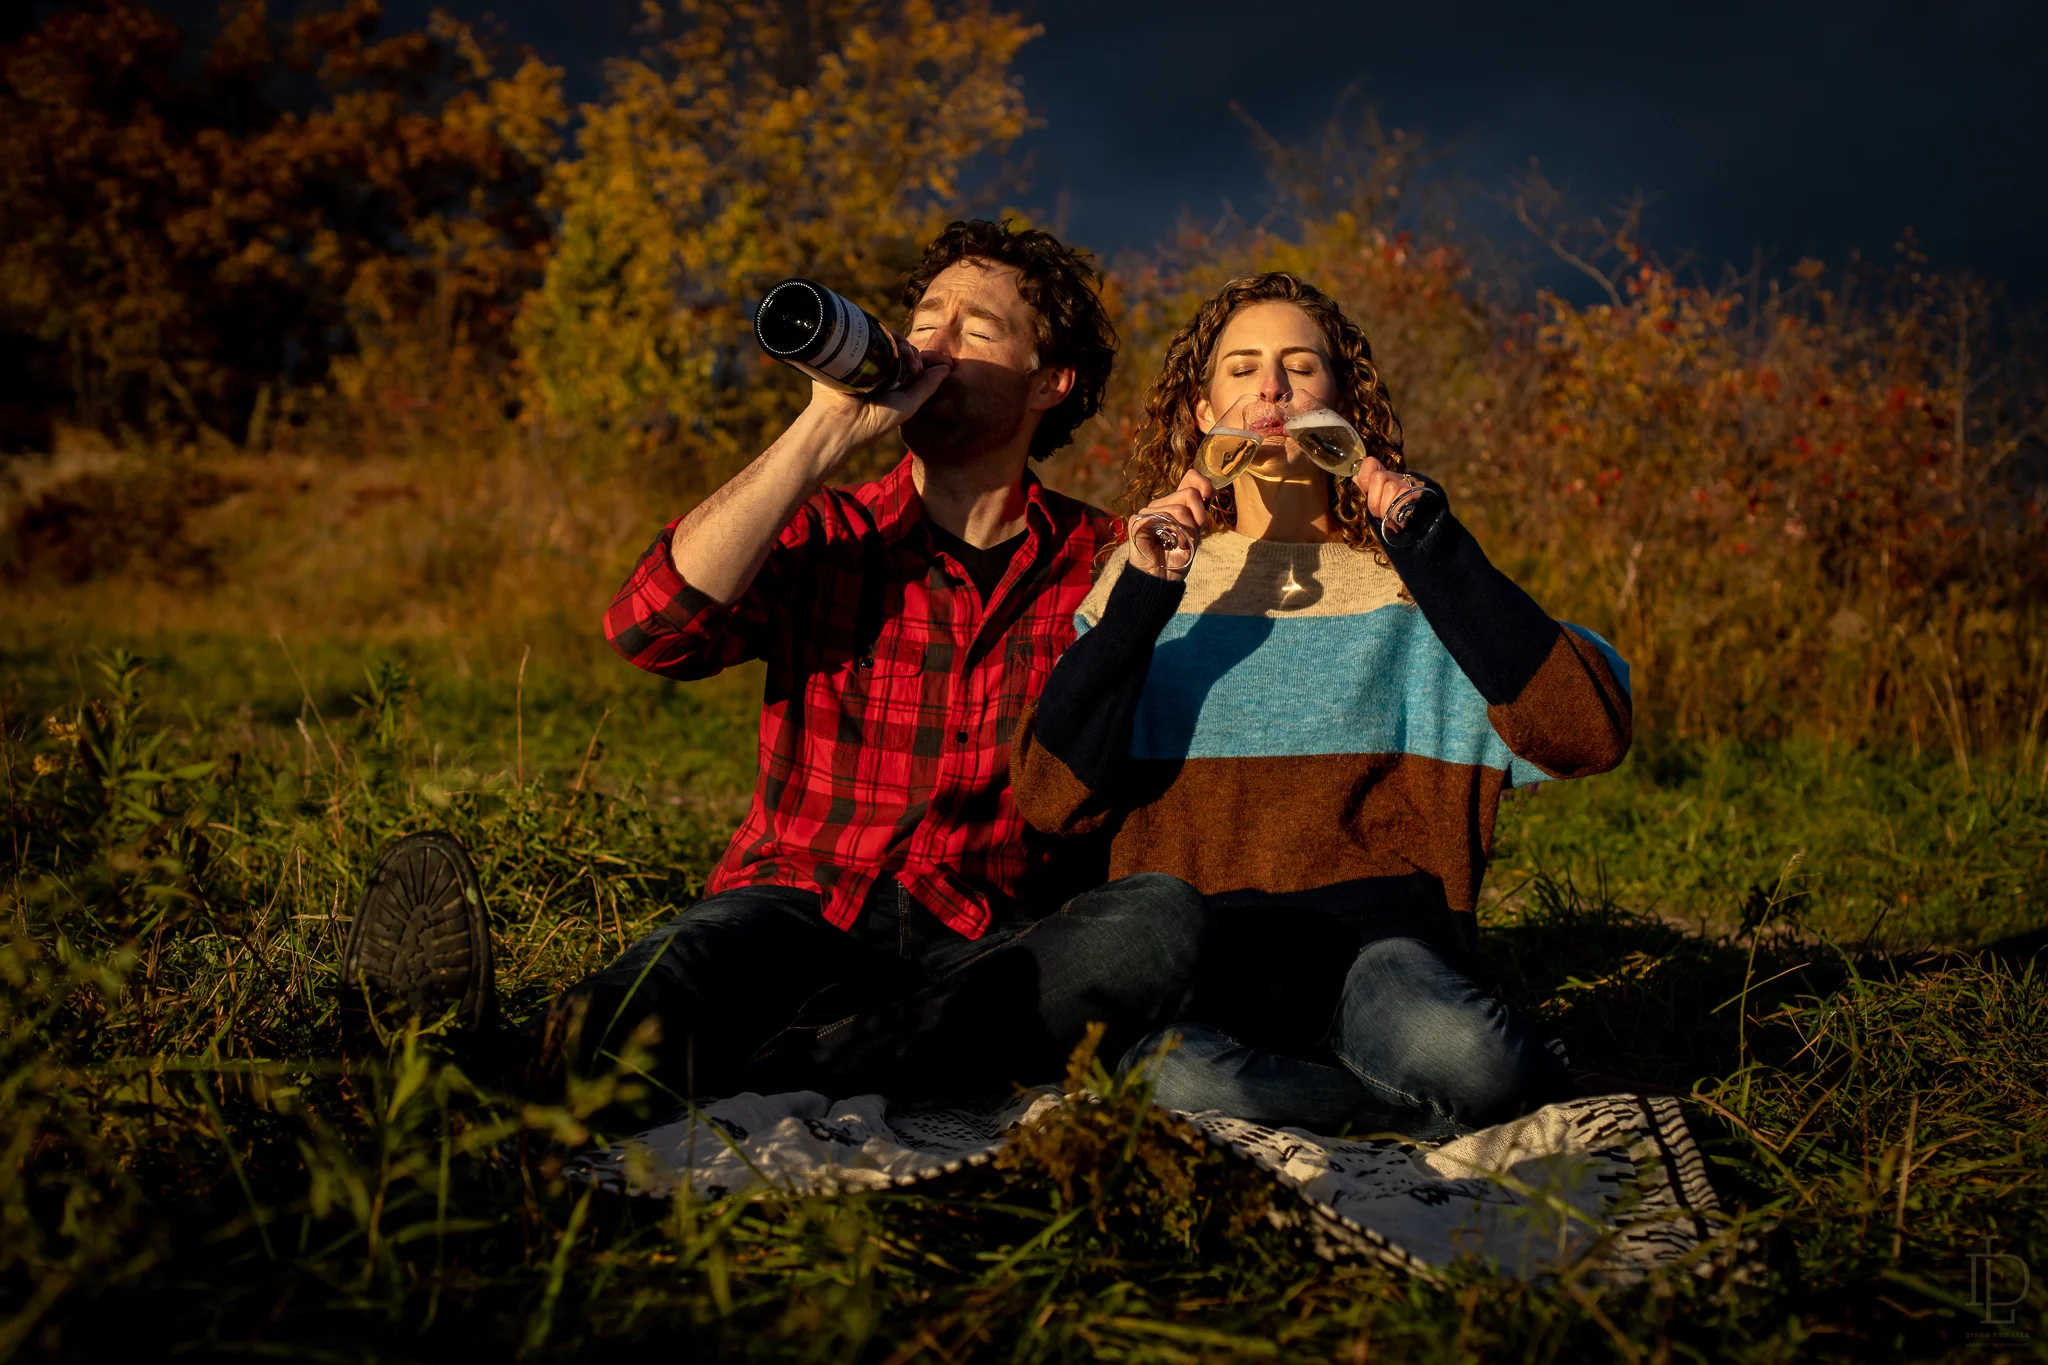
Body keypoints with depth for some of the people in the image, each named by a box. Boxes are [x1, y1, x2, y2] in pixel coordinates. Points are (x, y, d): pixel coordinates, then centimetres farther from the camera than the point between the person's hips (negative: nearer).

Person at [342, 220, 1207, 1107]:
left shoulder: (1098, 561, 12)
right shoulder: (826, 538, 12)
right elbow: (651, 627, -9)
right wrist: (829, 428, -9)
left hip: (978, 948, 0)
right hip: (797, 910, 0)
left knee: (1164, 917, -32)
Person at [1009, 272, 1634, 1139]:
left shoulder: (1406, 577, 12)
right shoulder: (1152, 571, 15)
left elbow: (1589, 735, -4)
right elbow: (1052, 798, 2)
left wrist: (1438, 554, -7)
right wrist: (1137, 602, -7)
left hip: (1374, 936, -1)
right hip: (1194, 939, 1)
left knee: (1467, 1058, -36)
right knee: (1162, 1071, -35)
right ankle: (1446, 1112, -11)